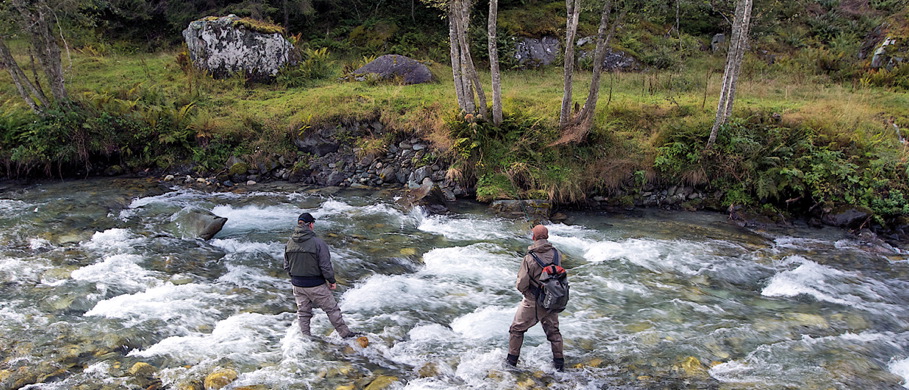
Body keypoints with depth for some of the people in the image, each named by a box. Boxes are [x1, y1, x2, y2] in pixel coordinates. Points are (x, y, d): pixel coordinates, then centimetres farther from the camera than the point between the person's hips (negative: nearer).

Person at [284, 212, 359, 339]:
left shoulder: (289, 243, -2)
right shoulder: (317, 242, -19)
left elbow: (286, 266, 7)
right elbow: (325, 265, -17)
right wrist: (332, 281, -3)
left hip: (297, 285, 5)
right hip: (316, 285, -5)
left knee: (303, 312, 17)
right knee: (332, 309, 8)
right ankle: (345, 333, 17)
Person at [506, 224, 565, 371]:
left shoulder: (529, 258, -22)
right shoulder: (555, 253, -9)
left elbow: (521, 284, -18)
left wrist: (524, 291, 3)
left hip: (533, 302, -4)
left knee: (517, 329, 15)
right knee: (553, 330, 20)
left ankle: (512, 360, 23)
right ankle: (559, 363, 26)